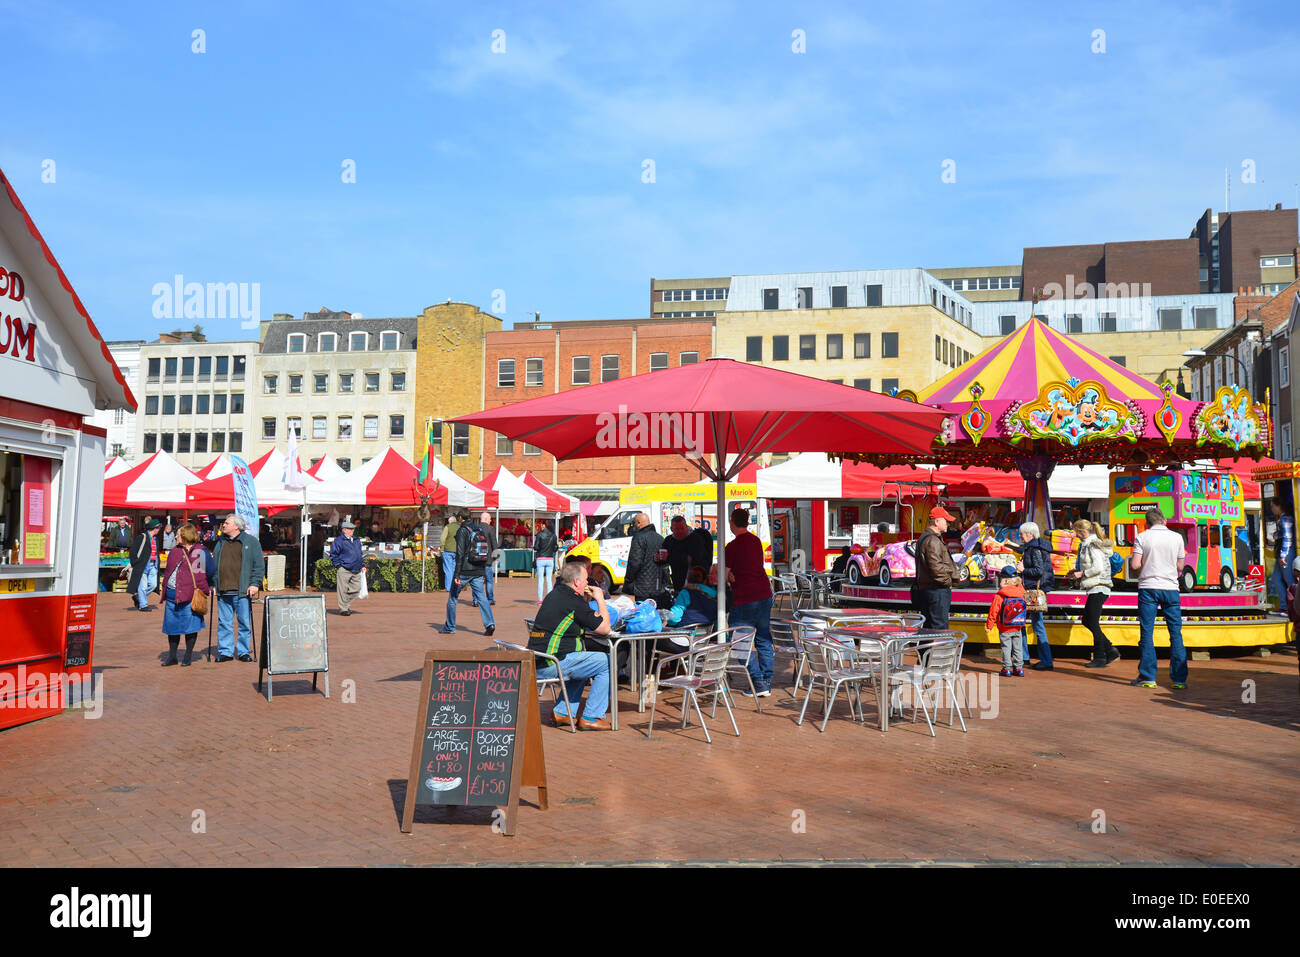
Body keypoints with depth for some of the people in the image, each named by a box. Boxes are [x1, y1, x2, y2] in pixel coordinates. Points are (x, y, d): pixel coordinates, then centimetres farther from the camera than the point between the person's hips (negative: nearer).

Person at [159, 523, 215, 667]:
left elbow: (211, 571, 1)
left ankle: (188, 656, 12)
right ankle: (171, 656, 20)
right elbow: (168, 571, 20)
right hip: (172, 594, 6)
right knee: (171, 626, 10)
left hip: (190, 596, -6)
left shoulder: (200, 552, -4)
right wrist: (164, 593, 16)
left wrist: (205, 588, 9)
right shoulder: (175, 551, 15)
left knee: (190, 626, 0)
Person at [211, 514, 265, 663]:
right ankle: (225, 651, 15)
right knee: (224, 623, 6)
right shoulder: (220, 542, 15)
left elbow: (259, 565, 0)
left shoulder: (251, 542, 2)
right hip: (222, 592, 4)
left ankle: (243, 651, 12)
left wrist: (255, 584, -9)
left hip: (242, 591, -4)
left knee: (244, 623, 2)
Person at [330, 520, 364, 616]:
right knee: (343, 590, -2)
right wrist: (338, 565, -10)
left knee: (356, 589, 6)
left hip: (356, 571, 7)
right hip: (344, 570, -7)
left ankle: (346, 605, 24)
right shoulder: (339, 541, -4)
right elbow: (333, 554, -4)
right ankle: (343, 609, 8)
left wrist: (363, 565, 19)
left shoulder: (356, 541, 18)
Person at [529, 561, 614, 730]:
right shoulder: (574, 602, -14)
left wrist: (586, 601, 16)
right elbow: (605, 628, -7)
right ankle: (590, 718, 0)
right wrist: (600, 600, 4)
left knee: (582, 663, 32)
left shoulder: (554, 594, 13)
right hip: (552, 665, -10)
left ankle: (562, 712, 25)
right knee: (607, 663, -3)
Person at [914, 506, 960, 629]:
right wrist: (948, 581, -11)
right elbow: (936, 567, -23)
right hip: (937, 590, -11)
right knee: (940, 627, -10)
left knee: (929, 626, 14)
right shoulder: (932, 541, -16)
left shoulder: (925, 537, 19)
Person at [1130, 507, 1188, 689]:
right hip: (1170, 587, 2)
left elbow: (1135, 564, -8)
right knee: (1176, 633, 7)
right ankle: (1179, 678, 7)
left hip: (1148, 588, -1)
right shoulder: (1177, 537, 3)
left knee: (1147, 632, 3)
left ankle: (1148, 677, 4)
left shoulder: (1142, 537, -3)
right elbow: (1180, 566, 7)